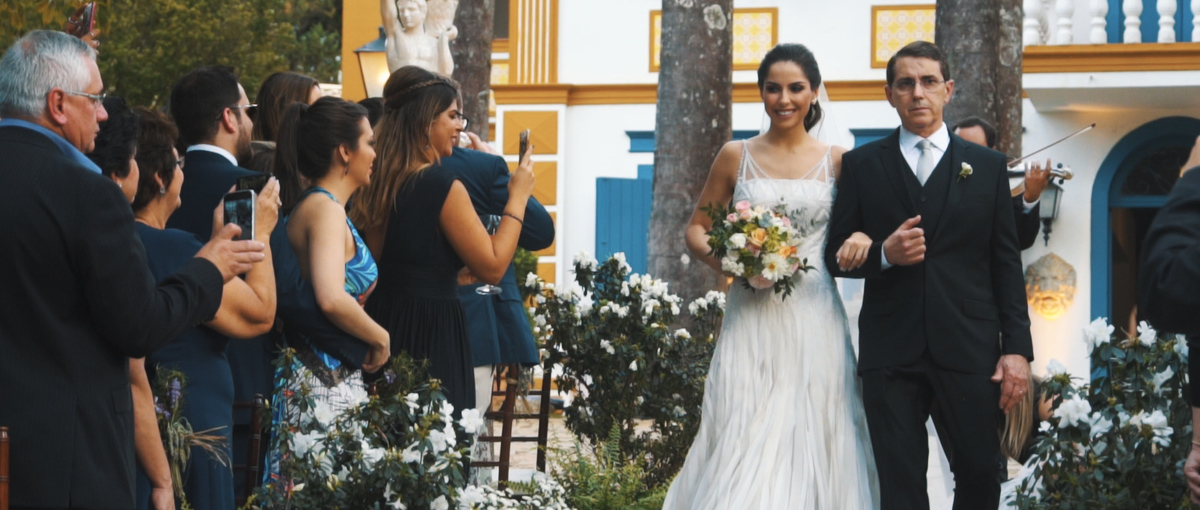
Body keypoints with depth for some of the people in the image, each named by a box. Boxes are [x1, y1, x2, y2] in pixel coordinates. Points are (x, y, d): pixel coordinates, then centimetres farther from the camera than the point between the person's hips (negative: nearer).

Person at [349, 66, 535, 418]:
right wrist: (517, 198, -1)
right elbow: (492, 267, -11)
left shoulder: (377, 185, 8)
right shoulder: (443, 186, -13)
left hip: (381, 324, 8)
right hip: (433, 333, -8)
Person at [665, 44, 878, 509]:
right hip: (751, 319, 0)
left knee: (809, 442, -1)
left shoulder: (838, 161, 6)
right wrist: (723, 259, -8)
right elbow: (696, 230, 12)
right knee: (740, 445, -7)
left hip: (814, 319, 0)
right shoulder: (736, 157, 6)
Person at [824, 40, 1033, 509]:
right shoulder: (861, 165, 9)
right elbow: (837, 256, 9)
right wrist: (883, 254, -12)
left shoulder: (988, 166, 10)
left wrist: (1017, 348, -1)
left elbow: (1006, 264, 7)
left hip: (970, 349, 0)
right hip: (891, 351, 0)